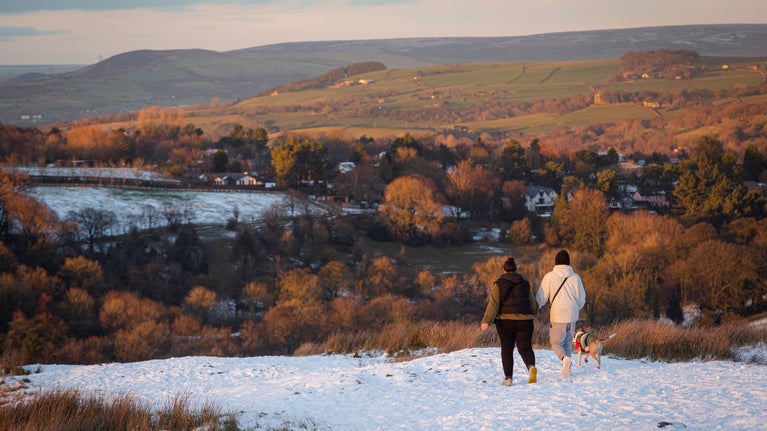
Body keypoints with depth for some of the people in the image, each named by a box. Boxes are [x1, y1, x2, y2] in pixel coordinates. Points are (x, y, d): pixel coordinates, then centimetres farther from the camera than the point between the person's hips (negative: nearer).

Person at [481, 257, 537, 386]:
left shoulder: (498, 285, -1)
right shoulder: (525, 284, 9)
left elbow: (493, 304, -13)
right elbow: (533, 306, 12)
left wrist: (486, 321, -19)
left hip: (505, 321, -2)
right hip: (524, 321, 2)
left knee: (507, 350, 9)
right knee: (525, 348, 3)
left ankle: (508, 378, 6)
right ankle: (531, 366, -25)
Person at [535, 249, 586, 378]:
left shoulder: (549, 277, -7)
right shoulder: (575, 277, 2)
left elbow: (541, 298, -4)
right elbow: (582, 299, 9)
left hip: (557, 316, -3)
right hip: (572, 316, 3)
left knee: (556, 343, 6)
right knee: (568, 342, 17)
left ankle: (565, 358, -23)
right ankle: (566, 369, 12)